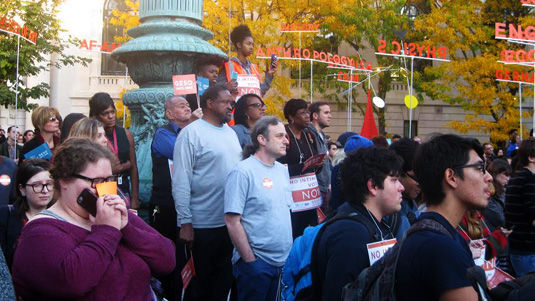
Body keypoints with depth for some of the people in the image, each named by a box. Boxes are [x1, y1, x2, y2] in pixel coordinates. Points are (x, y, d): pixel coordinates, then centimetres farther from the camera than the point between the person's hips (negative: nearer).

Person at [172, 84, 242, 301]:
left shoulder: (231, 133, 11)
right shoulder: (191, 133, -11)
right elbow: (181, 181, -14)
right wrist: (185, 222, -17)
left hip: (231, 221, 7)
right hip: (203, 225, -6)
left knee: (224, 277, 16)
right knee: (200, 281, 8)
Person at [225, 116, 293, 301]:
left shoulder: (282, 170, 11)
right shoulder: (243, 172, -12)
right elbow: (232, 221, -15)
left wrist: (291, 250, 12)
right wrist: (249, 259, -15)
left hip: (284, 260, 7)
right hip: (256, 263, -7)